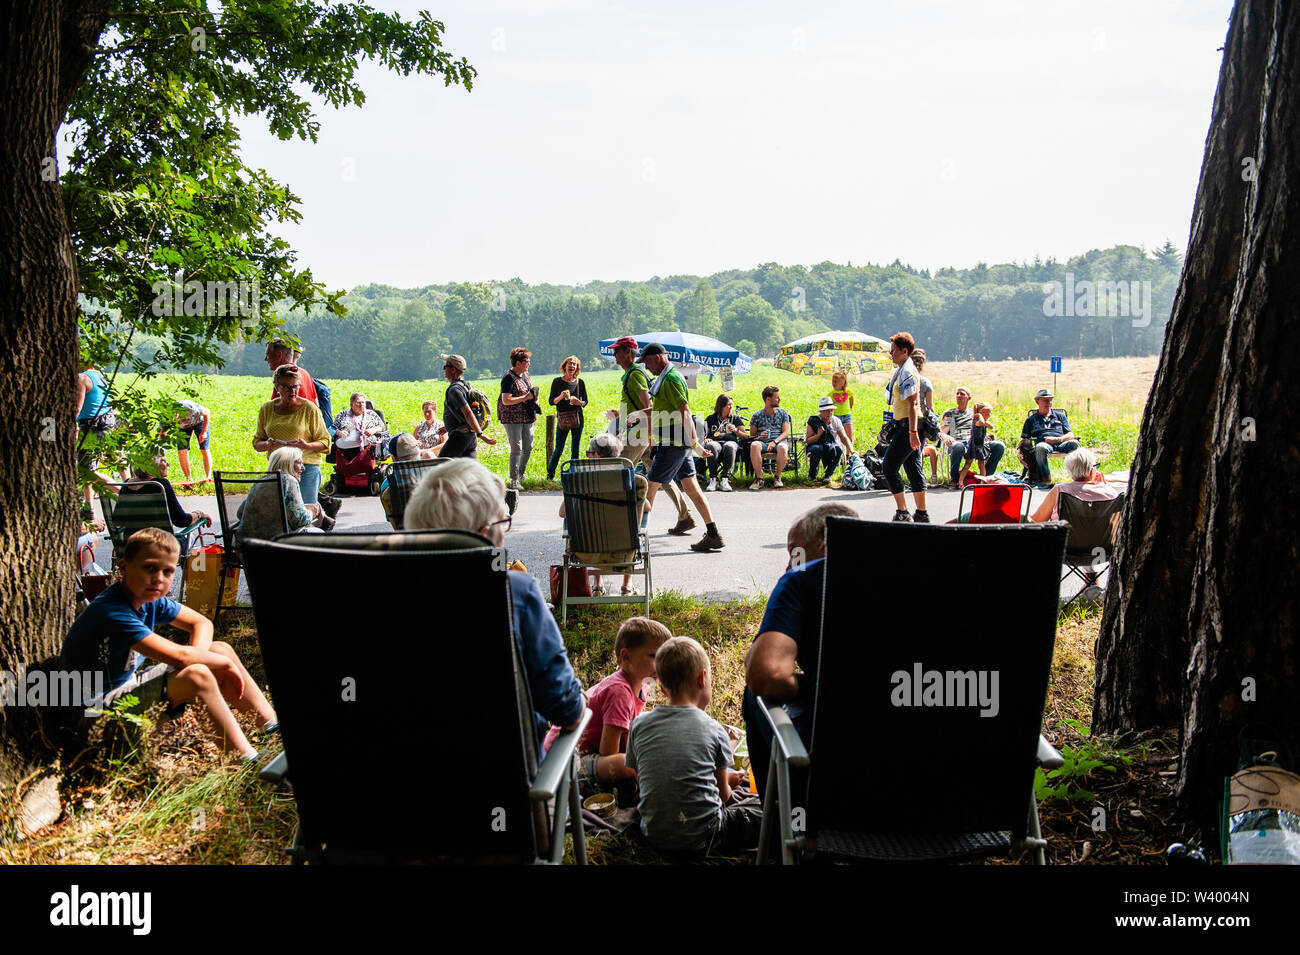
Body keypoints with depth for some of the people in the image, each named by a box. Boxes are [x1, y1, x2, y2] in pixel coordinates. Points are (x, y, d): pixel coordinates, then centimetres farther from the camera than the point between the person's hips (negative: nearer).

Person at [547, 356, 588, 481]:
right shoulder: (557, 382, 1)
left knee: (575, 449, 4)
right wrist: (561, 397, -16)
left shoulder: (580, 382, 5)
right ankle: (550, 474, 13)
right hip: (562, 418, -2)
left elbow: (585, 401, 9)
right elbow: (551, 402, 2)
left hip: (577, 418, 2)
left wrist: (578, 402, -13)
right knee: (558, 449, -2)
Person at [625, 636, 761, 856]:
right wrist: (727, 781, 27)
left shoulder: (639, 726, -1)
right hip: (701, 837, -5)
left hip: (654, 836, 5)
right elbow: (722, 793, 1)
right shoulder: (714, 730, -9)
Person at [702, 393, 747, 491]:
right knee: (712, 447, -39)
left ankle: (724, 479, -40)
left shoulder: (736, 418, 25)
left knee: (729, 447, -40)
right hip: (715, 442, 0)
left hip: (731, 441, 0)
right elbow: (704, 435, 17)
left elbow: (745, 436, 19)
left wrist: (736, 430, -1)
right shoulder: (711, 419, 24)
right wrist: (705, 440, -7)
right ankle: (713, 479, -36)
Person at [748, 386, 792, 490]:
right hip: (763, 442, 0)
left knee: (782, 447, -38)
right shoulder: (756, 415, 16)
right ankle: (759, 478, -30)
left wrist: (775, 442, -13)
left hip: (779, 441, 0)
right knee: (754, 445, -37)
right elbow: (752, 435, 14)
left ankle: (778, 477, -19)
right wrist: (759, 437, -11)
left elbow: (785, 433, 6)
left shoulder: (783, 413, 18)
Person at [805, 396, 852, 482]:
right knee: (817, 449, -38)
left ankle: (828, 474, -10)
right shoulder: (813, 420, -8)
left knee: (838, 449, -32)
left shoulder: (836, 421, 0)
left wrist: (851, 450, -17)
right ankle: (812, 474, -12)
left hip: (831, 445, 3)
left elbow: (844, 438, -2)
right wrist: (818, 435, -27)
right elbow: (808, 441, -9)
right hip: (815, 445, -2)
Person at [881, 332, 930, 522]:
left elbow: (912, 403, -21)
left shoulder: (907, 372, -14)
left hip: (908, 426, -10)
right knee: (913, 469, 11)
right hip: (908, 427, 10)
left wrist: (912, 432, -26)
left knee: (889, 467, -8)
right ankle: (921, 514, 14)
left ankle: (902, 513, -5)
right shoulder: (903, 370, 17)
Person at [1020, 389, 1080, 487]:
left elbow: (1070, 435, 18)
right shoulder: (1031, 419, 27)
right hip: (1044, 443, -1)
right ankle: (1046, 480, -40)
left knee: (1074, 444, -34)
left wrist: (1058, 439, -4)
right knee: (1040, 447, -40)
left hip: (1061, 443, 1)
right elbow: (1023, 439, 21)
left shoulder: (1060, 415, 29)